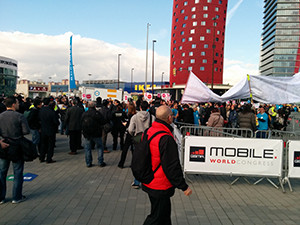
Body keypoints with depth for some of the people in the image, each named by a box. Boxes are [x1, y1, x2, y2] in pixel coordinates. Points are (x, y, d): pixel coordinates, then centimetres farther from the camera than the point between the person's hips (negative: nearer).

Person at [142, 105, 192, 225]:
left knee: (165, 212, 23)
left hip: (148, 183, 9)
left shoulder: (149, 132, 2)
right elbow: (172, 167, -24)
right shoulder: (166, 139, -27)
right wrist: (184, 187, -14)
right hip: (160, 187, -9)